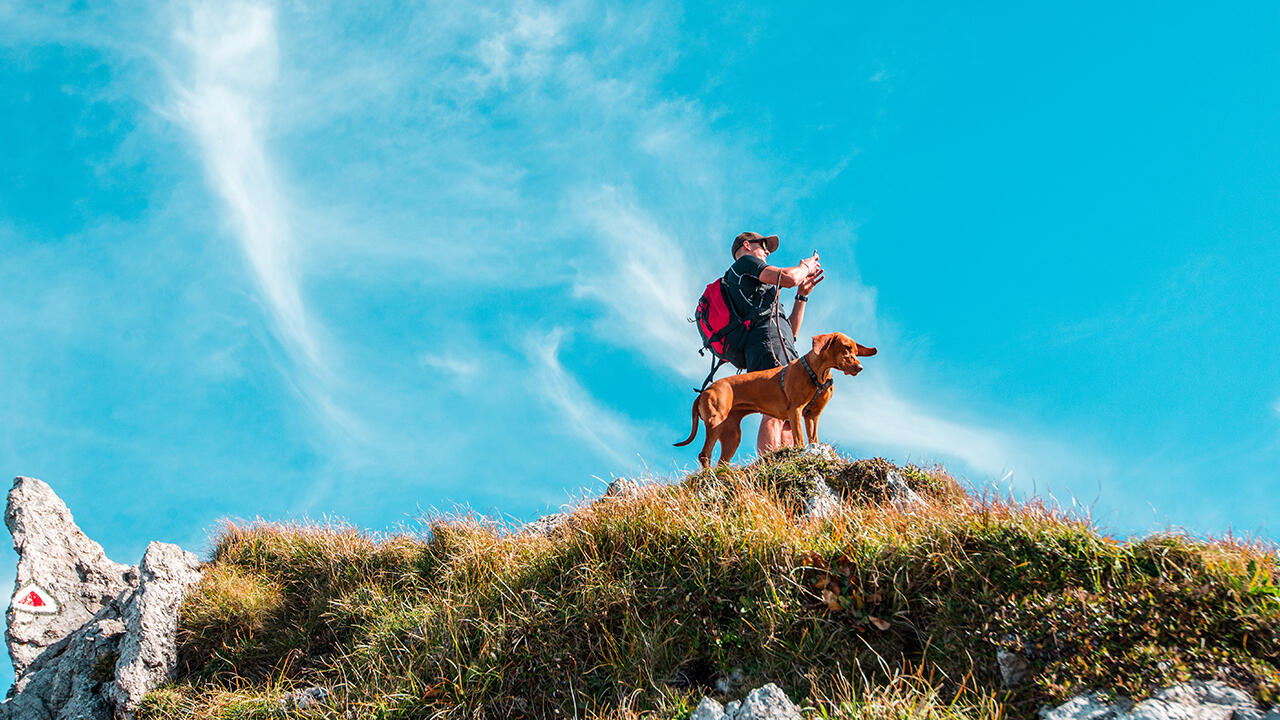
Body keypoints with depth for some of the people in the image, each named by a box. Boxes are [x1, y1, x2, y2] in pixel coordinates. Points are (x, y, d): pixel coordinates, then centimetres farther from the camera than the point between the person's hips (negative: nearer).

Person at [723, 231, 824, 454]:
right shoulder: (744, 262, 14)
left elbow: (791, 330, 33)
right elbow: (789, 278, -3)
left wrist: (802, 294, 30)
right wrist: (805, 267, 18)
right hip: (769, 342, -10)